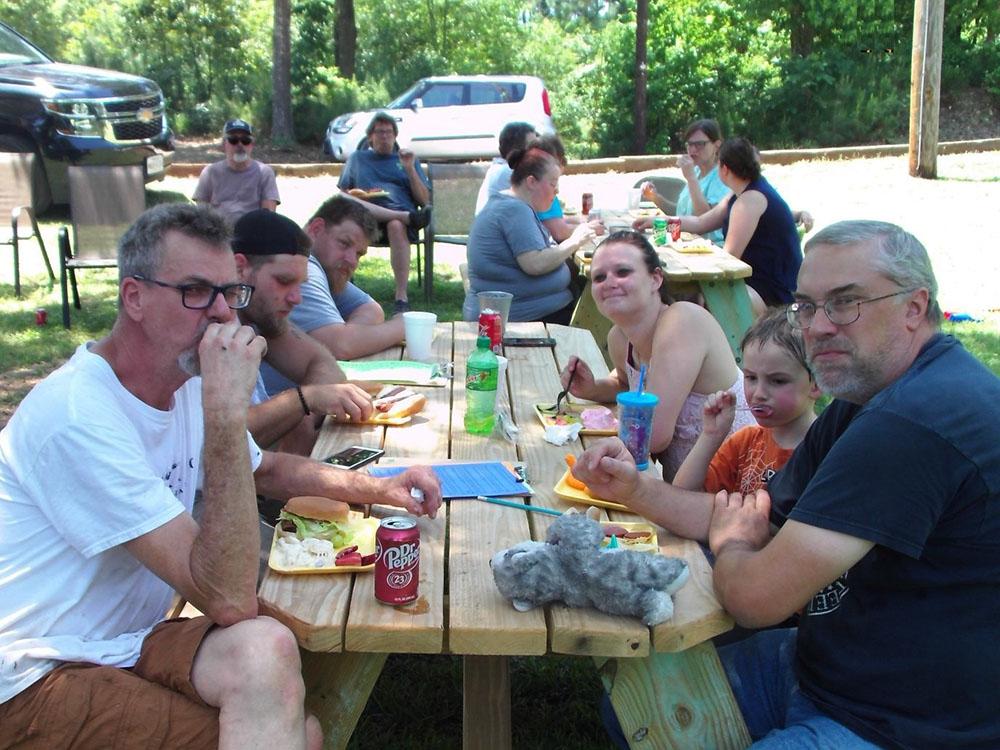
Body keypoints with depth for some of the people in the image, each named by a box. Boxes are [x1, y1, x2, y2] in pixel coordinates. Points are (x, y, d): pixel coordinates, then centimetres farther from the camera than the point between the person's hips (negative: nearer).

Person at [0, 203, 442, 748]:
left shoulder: (185, 381, 3)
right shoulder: (77, 416, -25)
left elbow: (265, 469, 22)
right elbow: (231, 601, -28)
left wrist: (378, 489, 6)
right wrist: (227, 411, -33)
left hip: (128, 639, 8)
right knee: (262, 651, -26)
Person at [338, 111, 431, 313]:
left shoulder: (407, 159, 27)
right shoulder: (357, 158, 30)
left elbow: (424, 200, 16)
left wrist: (410, 169, 4)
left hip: (399, 210, -1)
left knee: (396, 226, -40)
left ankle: (402, 297, -44)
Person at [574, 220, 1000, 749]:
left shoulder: (915, 422, -30)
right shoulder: (864, 399, 6)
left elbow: (756, 596, -29)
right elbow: (760, 515, 10)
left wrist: (731, 545, -5)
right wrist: (635, 490, -5)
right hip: (820, 663, 9)